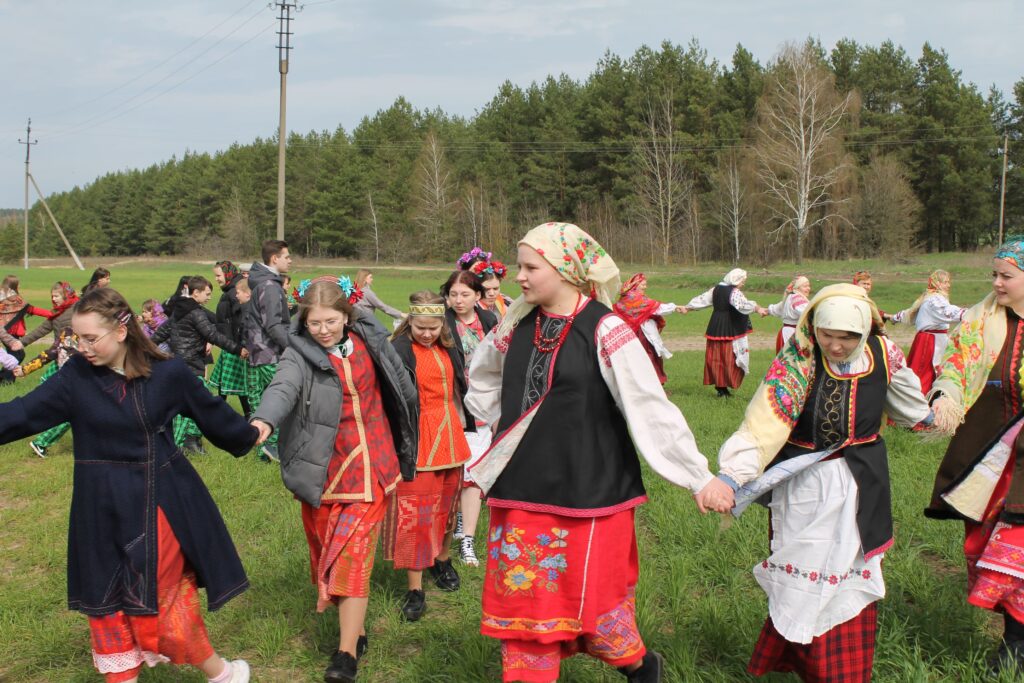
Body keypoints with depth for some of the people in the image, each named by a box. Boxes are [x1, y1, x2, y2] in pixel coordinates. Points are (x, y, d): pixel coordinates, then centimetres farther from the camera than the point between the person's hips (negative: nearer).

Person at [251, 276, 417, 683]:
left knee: (353, 555, -5)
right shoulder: (300, 354, -8)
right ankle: (356, 631, 30)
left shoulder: (368, 339, 1)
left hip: (371, 466, 0)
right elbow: (282, 387, -29)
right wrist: (264, 419, -51)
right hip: (324, 469, 0)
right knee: (329, 552, 10)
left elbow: (398, 383, 17)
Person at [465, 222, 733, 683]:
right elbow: (481, 378, 23)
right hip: (521, 492, 5)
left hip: (589, 491, -5)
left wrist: (700, 478, -14)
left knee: (593, 599, 8)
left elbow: (652, 410, -14)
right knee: (523, 599, 8)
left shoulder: (605, 331, -13)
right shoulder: (517, 325, 3)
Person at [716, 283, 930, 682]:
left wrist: (926, 417, 33)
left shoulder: (882, 354, -9)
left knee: (853, 576, 15)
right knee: (805, 579, 2)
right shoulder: (797, 360, -21)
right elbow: (762, 423, -31)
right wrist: (732, 477, -43)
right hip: (805, 487, -3)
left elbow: (906, 400, 14)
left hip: (861, 487, 4)